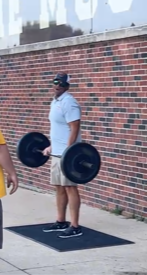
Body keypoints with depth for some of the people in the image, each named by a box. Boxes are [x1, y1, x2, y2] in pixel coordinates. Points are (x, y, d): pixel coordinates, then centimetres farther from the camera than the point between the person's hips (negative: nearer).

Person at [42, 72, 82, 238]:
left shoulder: (69, 103, -15)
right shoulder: (55, 102, 15)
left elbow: (74, 129, -20)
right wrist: (51, 147, 24)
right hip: (56, 153, 9)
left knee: (70, 187, -7)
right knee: (59, 187, 13)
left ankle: (75, 227, -4)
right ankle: (60, 222, 22)